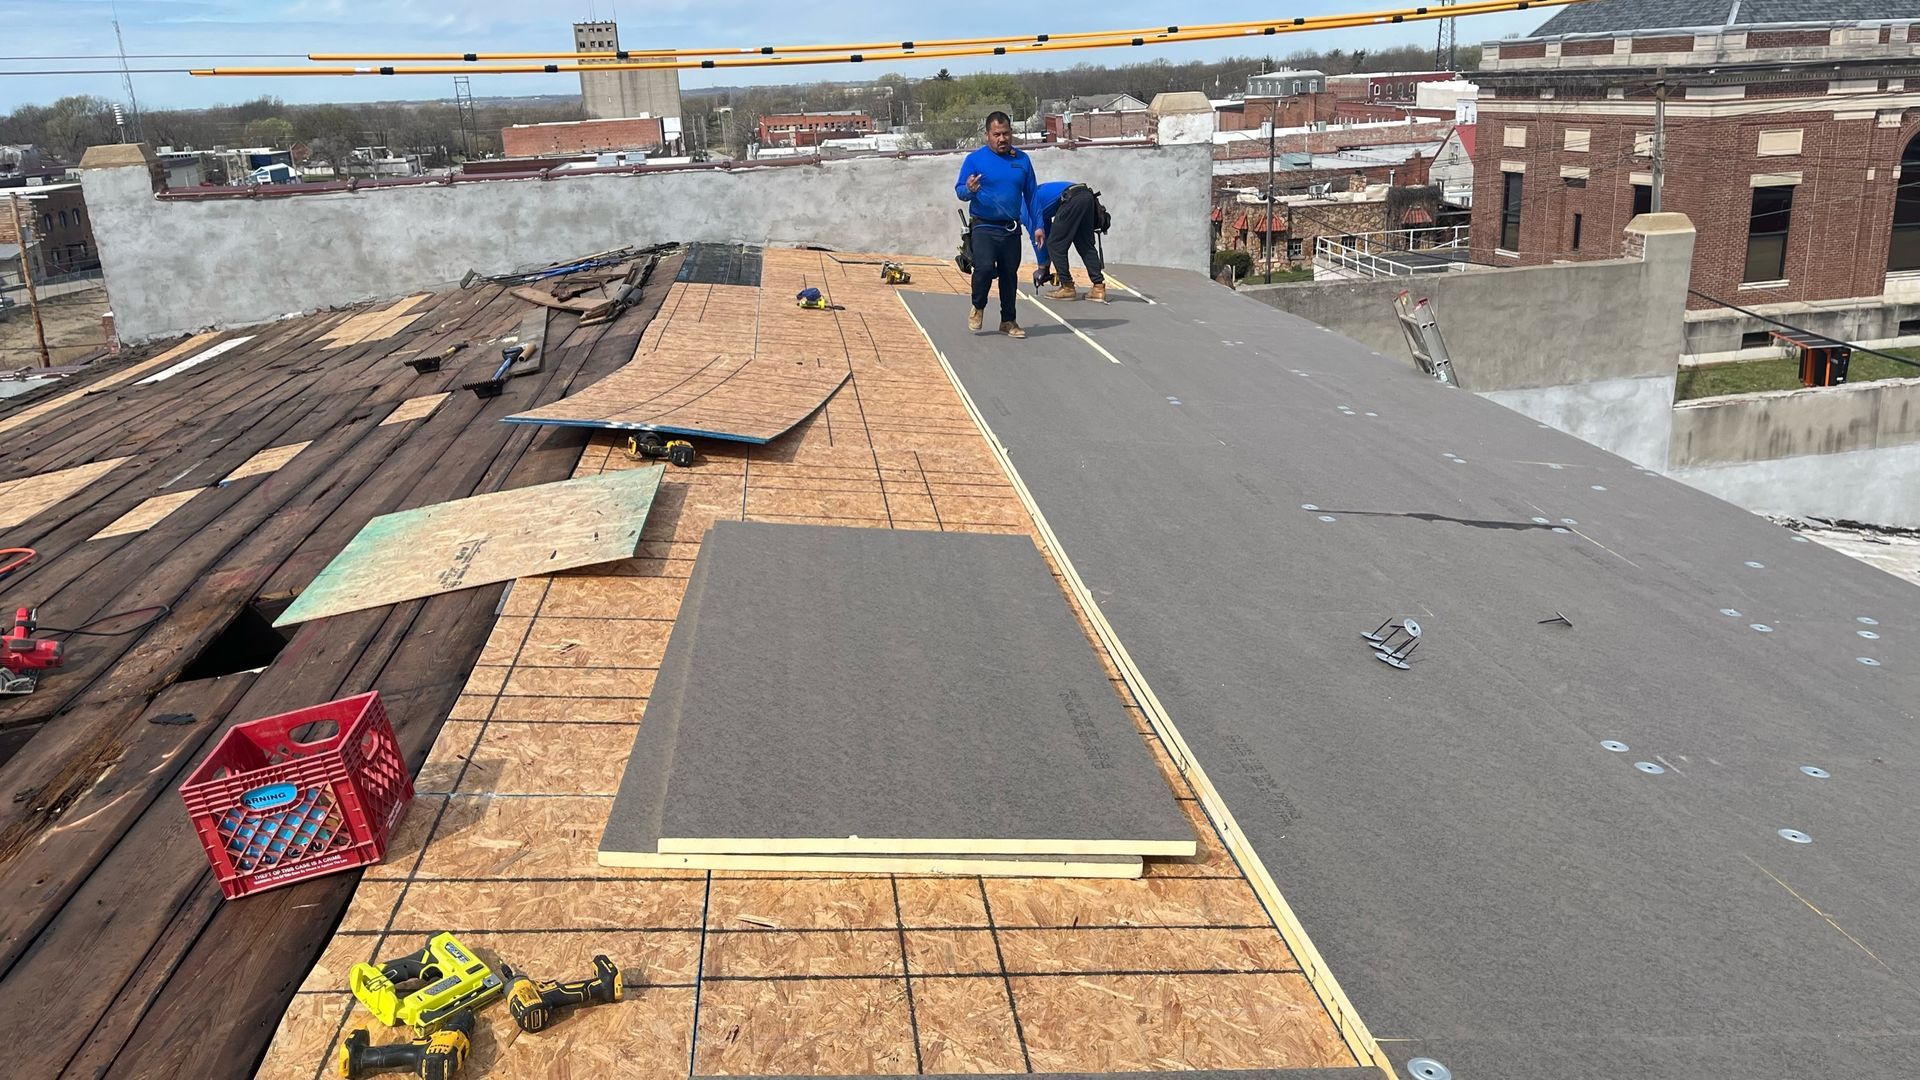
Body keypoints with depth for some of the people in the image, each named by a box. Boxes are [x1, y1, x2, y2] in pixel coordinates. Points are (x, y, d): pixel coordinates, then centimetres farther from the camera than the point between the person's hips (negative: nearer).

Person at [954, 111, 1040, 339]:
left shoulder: (1022, 160, 7)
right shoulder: (975, 159, -3)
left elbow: (1031, 195, 12)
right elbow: (959, 190, -3)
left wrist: (1037, 225, 8)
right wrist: (969, 190, -26)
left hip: (1012, 230, 4)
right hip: (983, 227, -3)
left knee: (1010, 274, 8)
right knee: (984, 267, -20)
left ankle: (1008, 321, 22)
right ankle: (978, 308, 6)